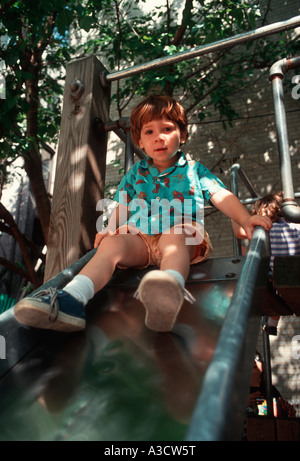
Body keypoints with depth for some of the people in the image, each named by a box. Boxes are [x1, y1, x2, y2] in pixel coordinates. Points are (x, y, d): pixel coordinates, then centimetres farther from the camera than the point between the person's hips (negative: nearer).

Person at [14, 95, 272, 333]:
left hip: (182, 236, -2)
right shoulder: (136, 173, 24)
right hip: (140, 237, 3)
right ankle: (71, 299, -52)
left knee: (173, 234, -38)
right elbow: (123, 207, 25)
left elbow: (221, 195, 7)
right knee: (112, 244, -29)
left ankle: (169, 291, -72)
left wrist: (245, 219, -9)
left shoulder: (193, 170, 17)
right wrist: (109, 229, 5)